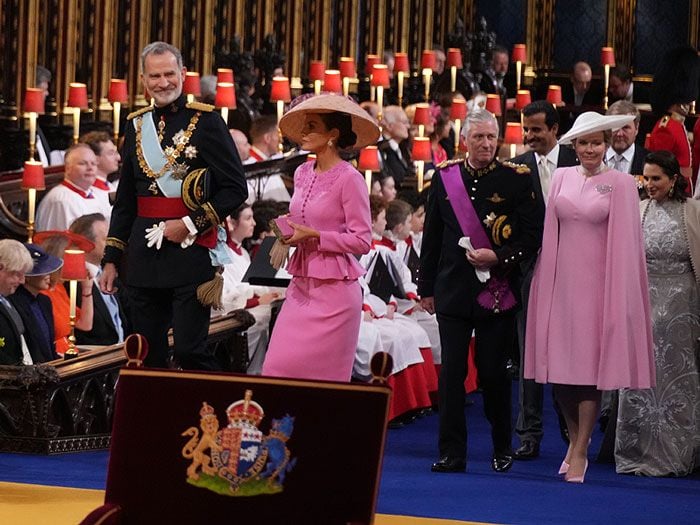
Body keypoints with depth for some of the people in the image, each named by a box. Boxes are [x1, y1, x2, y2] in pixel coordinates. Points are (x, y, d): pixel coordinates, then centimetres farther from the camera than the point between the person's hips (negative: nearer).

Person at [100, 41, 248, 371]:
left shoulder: (206, 121, -3)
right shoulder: (137, 125, 13)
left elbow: (236, 188, -5)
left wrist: (192, 224, -13)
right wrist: (111, 258, 15)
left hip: (190, 254, -6)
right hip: (143, 256, 6)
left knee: (189, 351, -10)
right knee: (146, 356, 7)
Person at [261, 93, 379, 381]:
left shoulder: (349, 179, -11)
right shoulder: (302, 173, 11)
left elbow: (362, 241, -12)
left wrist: (313, 236, -17)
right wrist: (289, 233, 2)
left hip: (333, 290, -7)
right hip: (301, 287, 7)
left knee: (322, 374, -3)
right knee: (278, 368, 0)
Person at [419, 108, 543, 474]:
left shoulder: (516, 179, -1)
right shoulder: (445, 177, 6)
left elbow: (531, 236, -2)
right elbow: (432, 237, 11)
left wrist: (497, 257, -16)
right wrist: (427, 288, 11)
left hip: (497, 290, -2)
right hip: (453, 289, 2)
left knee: (493, 372, 3)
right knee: (451, 372, -2)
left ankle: (502, 448, 21)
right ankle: (452, 453, 2)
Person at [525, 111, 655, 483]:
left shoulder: (620, 184, -2)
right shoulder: (561, 178, 8)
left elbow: (624, 243, -3)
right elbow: (550, 233, 11)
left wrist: (619, 295, -7)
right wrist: (547, 280, 5)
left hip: (598, 283, -3)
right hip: (561, 281, 3)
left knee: (591, 365, -2)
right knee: (560, 365, 4)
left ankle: (579, 452, 4)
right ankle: (576, 438, 24)